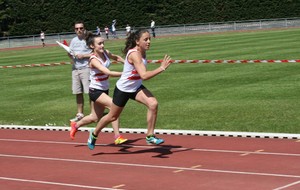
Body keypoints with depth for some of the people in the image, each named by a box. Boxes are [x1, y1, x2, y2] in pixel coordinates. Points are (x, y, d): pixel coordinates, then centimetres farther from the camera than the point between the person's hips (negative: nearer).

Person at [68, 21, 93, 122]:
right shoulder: (74, 40, 15)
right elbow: (70, 54, 24)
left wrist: (83, 55, -15)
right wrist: (70, 55, 1)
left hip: (86, 68, -6)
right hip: (75, 68, 6)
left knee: (90, 92, -8)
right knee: (78, 93, 10)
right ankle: (80, 114, 19)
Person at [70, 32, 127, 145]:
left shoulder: (106, 53, -3)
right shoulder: (94, 60, -23)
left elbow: (116, 58, 21)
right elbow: (108, 73, -37)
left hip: (104, 89, 8)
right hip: (95, 91, -8)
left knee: (95, 118, 17)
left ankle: (75, 125, 42)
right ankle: (117, 137, -23)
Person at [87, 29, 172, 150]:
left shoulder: (142, 52, -5)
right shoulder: (134, 54, -31)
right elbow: (144, 75, -42)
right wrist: (162, 68, -43)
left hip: (136, 88, 7)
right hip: (123, 89, -7)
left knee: (153, 104, -19)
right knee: (112, 116, 11)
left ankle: (150, 136, -9)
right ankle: (94, 134, 39)